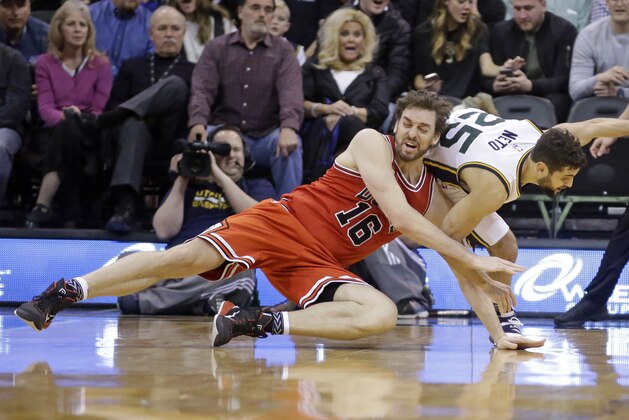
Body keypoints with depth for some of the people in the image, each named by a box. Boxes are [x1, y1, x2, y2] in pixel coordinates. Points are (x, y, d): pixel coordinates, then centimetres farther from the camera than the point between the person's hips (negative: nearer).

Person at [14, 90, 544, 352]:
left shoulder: (435, 201, 8)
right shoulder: (371, 143, -7)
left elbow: (462, 275, 10)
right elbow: (397, 214, -21)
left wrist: (498, 331, -2)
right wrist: (472, 256, -23)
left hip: (321, 263, 4)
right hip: (284, 222, -4)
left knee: (383, 314, -23)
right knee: (190, 256, -24)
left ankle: (261, 323, -20)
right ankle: (62, 294, -13)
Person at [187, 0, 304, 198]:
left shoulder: (283, 50, 6)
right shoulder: (216, 48, 8)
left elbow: (291, 92, -11)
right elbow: (202, 90, -6)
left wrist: (289, 128, -33)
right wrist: (198, 123, -29)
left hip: (266, 138, 0)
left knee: (290, 144, -30)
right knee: (198, 141, -30)